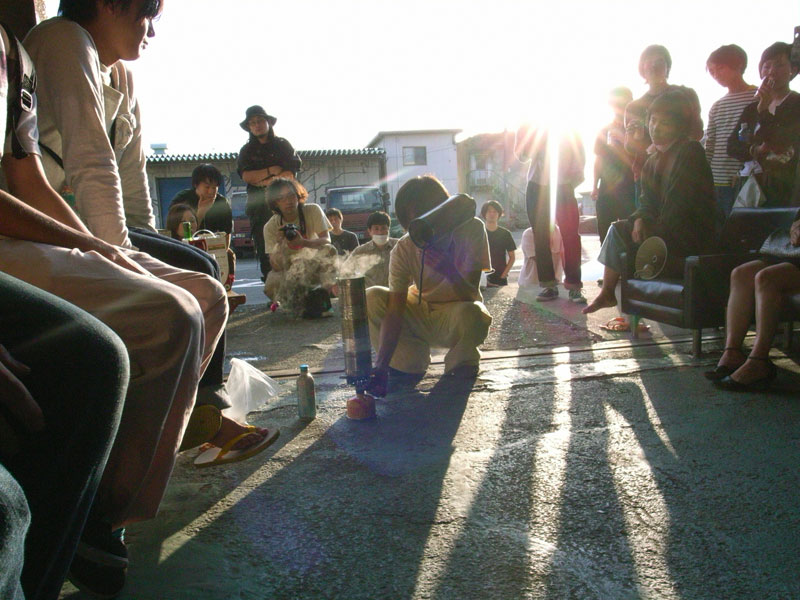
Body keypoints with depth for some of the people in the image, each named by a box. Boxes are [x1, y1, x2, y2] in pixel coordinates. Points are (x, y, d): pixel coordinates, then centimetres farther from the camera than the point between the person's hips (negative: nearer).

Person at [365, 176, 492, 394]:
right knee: (372, 298, -21)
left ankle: (460, 361, -3)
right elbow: (394, 311, -25)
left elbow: (470, 295, -25)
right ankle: (411, 361, -3)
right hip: (420, 314, 2)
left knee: (472, 315, -37)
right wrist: (381, 366, -37)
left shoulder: (471, 230, -22)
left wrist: (451, 272, -47)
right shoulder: (403, 250, -20)